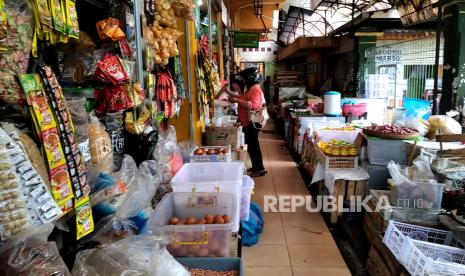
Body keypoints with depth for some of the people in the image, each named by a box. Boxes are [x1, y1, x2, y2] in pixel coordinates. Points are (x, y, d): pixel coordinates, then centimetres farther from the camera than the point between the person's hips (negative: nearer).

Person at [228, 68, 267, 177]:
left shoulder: (255, 89, -18)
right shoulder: (250, 89, 15)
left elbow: (252, 105, -31)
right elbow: (244, 99, 29)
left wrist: (237, 101, -27)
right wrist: (232, 96, 19)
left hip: (252, 123, -11)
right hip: (248, 123, 11)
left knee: (253, 146, -4)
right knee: (251, 145, 16)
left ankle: (260, 169, 4)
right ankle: (255, 166, 26)